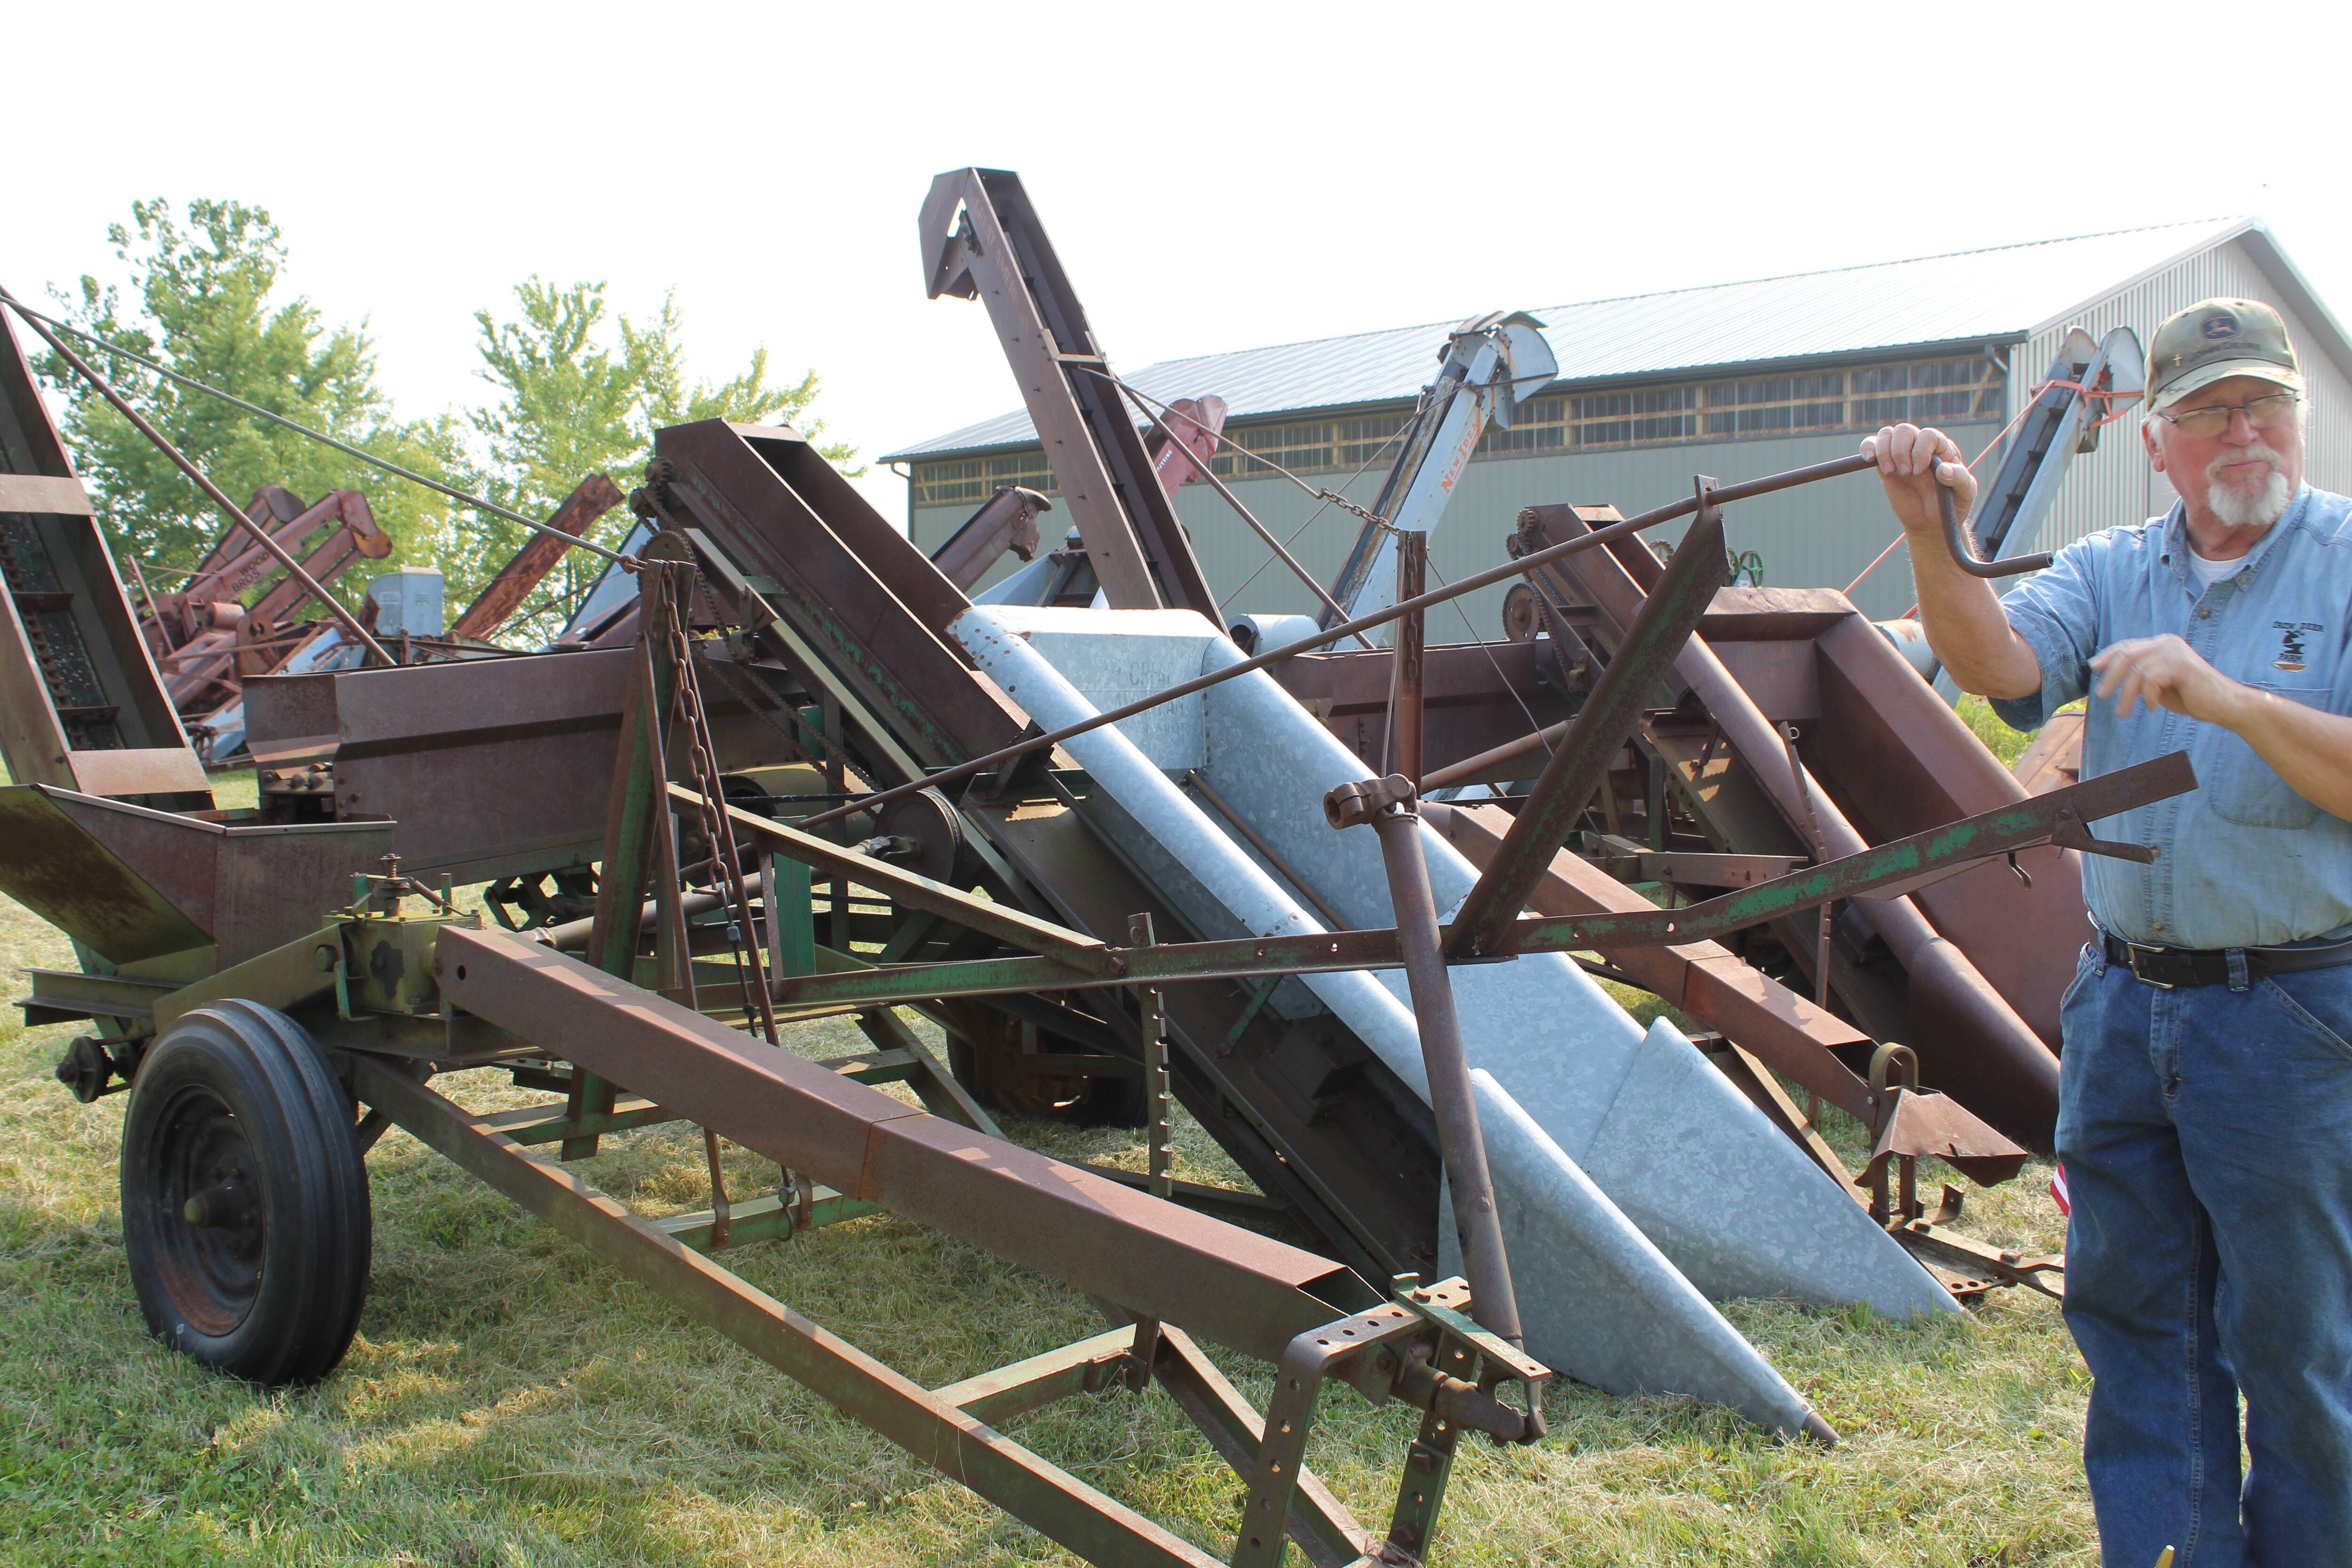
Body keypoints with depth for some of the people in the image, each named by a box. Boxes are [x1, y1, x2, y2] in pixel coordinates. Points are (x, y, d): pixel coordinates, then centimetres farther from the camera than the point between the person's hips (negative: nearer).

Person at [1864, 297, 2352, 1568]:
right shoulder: (2109, 573, 7)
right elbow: (2000, 666, -12)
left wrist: (2230, 699, -28)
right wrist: (1936, 541, -28)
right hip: (2121, 998, 4)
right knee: (2132, 1317, 13)